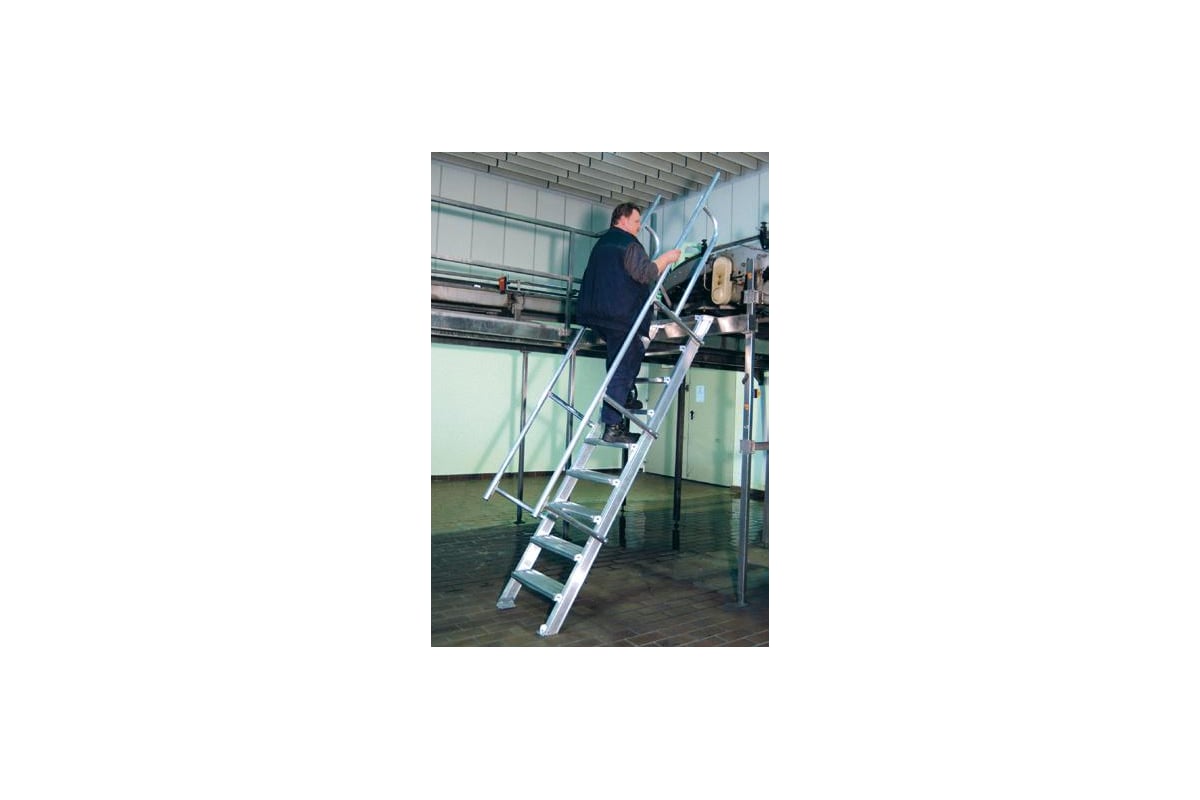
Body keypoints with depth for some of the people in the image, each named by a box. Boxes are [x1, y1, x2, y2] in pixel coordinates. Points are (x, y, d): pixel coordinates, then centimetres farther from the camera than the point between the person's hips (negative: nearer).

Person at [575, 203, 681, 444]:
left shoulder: (602, 242, 24)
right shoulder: (628, 243, -5)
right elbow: (646, 273, -13)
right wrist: (666, 259, 0)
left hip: (596, 313, 9)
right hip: (620, 314, -9)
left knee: (635, 351, 26)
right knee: (622, 368, -9)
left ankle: (625, 399, 24)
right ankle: (612, 427, -10)